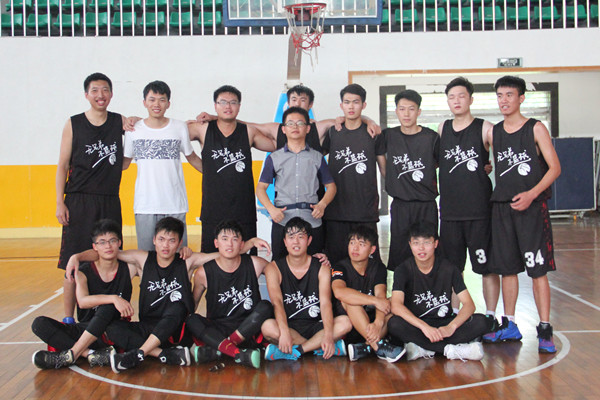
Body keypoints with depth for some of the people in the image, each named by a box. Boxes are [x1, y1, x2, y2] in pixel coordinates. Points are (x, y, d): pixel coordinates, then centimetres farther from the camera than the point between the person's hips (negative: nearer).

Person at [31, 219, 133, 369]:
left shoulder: (126, 269, 1)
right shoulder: (84, 272, -2)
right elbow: (83, 301, -22)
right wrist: (113, 298, -33)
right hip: (85, 328, 2)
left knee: (108, 307, -33)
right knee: (39, 324, -18)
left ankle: (71, 354, -28)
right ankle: (92, 354, -33)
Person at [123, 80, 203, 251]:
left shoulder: (180, 128, 4)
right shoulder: (133, 130, 6)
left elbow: (192, 157, 16)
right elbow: (124, 163, 16)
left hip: (175, 205, 0)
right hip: (144, 206, 1)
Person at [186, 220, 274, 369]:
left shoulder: (255, 264, -3)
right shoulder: (204, 273, -4)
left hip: (248, 329, 0)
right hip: (217, 331, 0)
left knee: (266, 306, -26)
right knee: (192, 320, -26)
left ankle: (215, 351, -31)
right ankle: (240, 355, -44)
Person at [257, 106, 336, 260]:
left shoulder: (317, 157, 12)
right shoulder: (274, 158, 9)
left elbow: (331, 186, 12)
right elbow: (261, 187, 8)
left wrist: (322, 205, -7)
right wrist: (271, 209, -10)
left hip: (312, 220, 1)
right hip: (282, 220, 0)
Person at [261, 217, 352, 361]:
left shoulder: (322, 268, 1)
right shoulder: (274, 268, -1)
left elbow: (325, 303, -12)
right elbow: (277, 302, -16)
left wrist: (328, 336, -30)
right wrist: (285, 332, -35)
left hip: (316, 327, 1)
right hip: (289, 326, -1)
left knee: (345, 322, -26)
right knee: (267, 326, -33)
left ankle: (294, 351, -27)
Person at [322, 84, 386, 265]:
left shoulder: (373, 134, 5)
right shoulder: (332, 133, 9)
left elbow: (385, 168, 10)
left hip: (366, 210, -1)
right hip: (336, 209, 1)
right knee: (336, 258, 4)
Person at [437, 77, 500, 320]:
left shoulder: (485, 129, -2)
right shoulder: (442, 129, 10)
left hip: (479, 210, -4)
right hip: (449, 210, 4)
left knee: (487, 266, 2)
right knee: (452, 267, 11)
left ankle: (490, 318, 13)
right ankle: (453, 316, 23)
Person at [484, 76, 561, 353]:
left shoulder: (535, 128, -1)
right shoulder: (493, 132, 11)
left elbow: (555, 168, -5)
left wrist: (532, 194, -16)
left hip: (531, 206, -4)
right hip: (502, 206, 4)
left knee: (537, 269, -5)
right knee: (506, 268, 9)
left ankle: (544, 330, 0)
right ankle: (509, 326, 19)